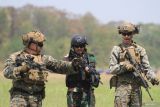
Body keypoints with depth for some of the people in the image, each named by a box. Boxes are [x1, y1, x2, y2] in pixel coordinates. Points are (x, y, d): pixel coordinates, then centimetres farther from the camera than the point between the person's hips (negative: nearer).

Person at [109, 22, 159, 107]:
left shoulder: (140, 50, 11)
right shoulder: (117, 50, 4)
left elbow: (146, 68, 6)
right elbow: (112, 69, 0)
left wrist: (153, 78, -13)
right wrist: (124, 66, -17)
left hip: (136, 87, 3)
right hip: (122, 86, -3)